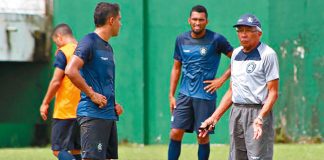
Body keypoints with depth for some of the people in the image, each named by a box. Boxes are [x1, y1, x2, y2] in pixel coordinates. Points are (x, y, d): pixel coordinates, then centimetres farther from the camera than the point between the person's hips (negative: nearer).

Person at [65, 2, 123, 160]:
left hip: (109, 115, 9)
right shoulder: (89, 42, -10)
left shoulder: (108, 47, 19)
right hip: (93, 115, -9)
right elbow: (70, 71, -22)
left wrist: (113, 104, 12)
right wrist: (92, 94, -17)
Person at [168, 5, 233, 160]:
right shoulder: (181, 40, 7)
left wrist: (222, 79, -8)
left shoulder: (216, 40, -6)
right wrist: (171, 95, 11)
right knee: (175, 133, -4)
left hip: (205, 96, -3)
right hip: (184, 95, 3)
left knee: (203, 137, 2)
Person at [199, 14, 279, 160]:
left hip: (258, 112, -8)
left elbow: (273, 93, -11)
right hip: (236, 113, 8)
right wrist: (214, 118, 16)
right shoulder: (236, 53, 17)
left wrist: (260, 118, -25)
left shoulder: (267, 54, -6)